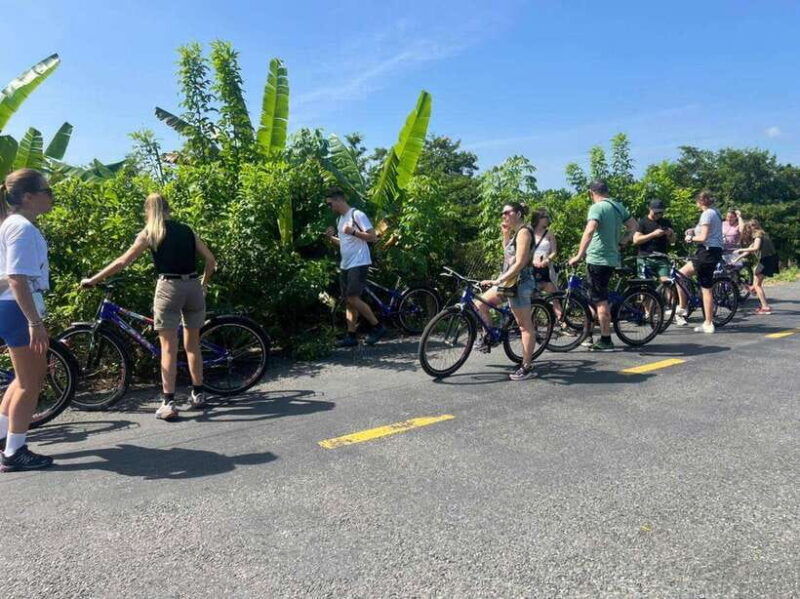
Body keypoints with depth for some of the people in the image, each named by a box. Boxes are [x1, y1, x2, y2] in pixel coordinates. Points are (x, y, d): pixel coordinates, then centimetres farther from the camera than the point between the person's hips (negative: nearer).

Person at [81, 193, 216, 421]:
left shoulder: (150, 232, 4)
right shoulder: (187, 230, 14)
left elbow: (123, 262, 1)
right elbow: (211, 260, 11)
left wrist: (93, 280, 8)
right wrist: (204, 283, 26)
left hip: (169, 288, -4)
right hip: (193, 287, 4)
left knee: (168, 347, 0)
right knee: (192, 343, 15)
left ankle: (168, 403, -1)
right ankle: (198, 394, 22)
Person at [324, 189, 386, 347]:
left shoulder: (357, 215, -9)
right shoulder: (339, 219, 18)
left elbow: (373, 237, -13)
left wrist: (353, 231, -22)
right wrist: (331, 237, 8)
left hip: (358, 264, -9)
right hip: (345, 265, 9)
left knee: (353, 299, -15)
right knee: (349, 301, 6)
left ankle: (378, 327, -2)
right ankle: (351, 336, 9)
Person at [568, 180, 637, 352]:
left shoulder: (597, 207, -14)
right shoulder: (618, 206, 12)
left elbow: (589, 231, -28)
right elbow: (633, 226, 20)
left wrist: (579, 255, -28)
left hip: (597, 259, -8)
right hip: (612, 259, 8)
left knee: (600, 301, -3)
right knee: (601, 298, 16)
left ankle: (605, 341, 1)